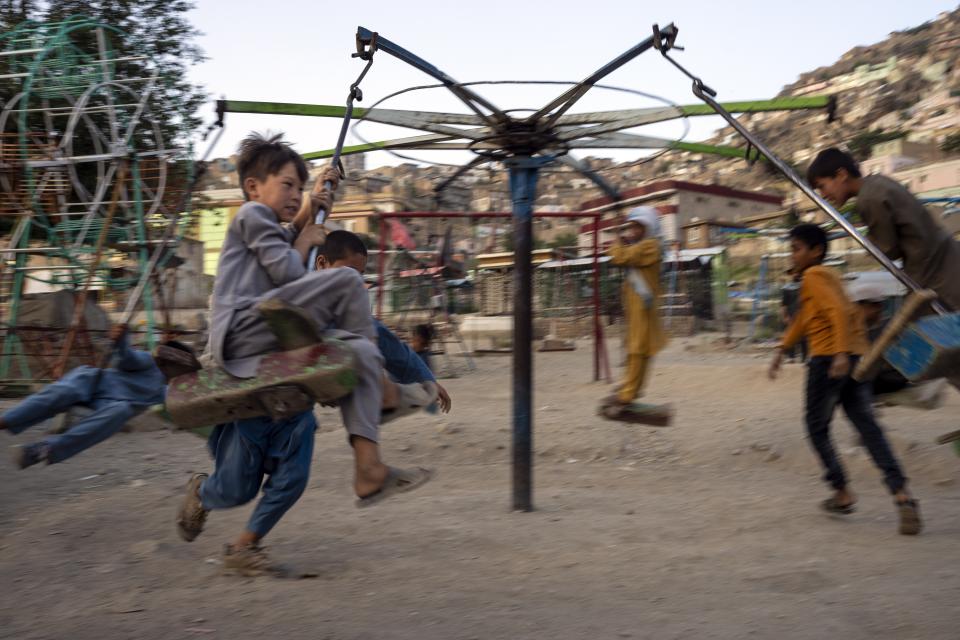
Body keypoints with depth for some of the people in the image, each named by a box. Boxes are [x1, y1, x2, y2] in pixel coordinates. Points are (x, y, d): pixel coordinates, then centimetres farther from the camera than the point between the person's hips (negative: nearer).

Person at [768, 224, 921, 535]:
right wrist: (781, 350, 31)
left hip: (828, 359, -8)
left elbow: (839, 312, -21)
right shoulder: (828, 275, 23)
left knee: (817, 428, 8)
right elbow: (803, 319, 30)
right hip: (855, 358, 8)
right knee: (867, 426, -1)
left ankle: (843, 492, 9)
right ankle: (901, 494, -14)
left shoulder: (814, 276, -6)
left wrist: (841, 353, -30)